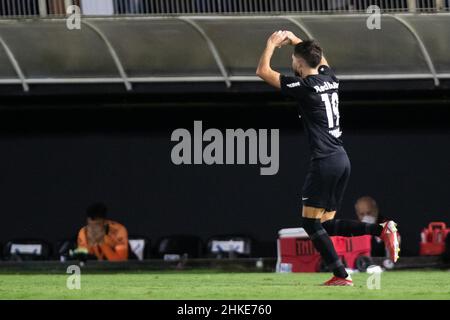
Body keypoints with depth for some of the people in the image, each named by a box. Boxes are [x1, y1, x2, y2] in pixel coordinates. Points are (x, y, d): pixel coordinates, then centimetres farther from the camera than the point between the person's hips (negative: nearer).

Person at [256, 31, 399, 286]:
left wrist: (272, 44, 11)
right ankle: (382, 230, -2)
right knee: (326, 224, 12)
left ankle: (341, 274, -9)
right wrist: (295, 40, 38)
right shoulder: (330, 79, 11)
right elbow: (321, 59, 37)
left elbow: (263, 71, -3)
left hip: (325, 161, -8)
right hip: (342, 159, 8)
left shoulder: (304, 87, -11)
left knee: (311, 222, -2)